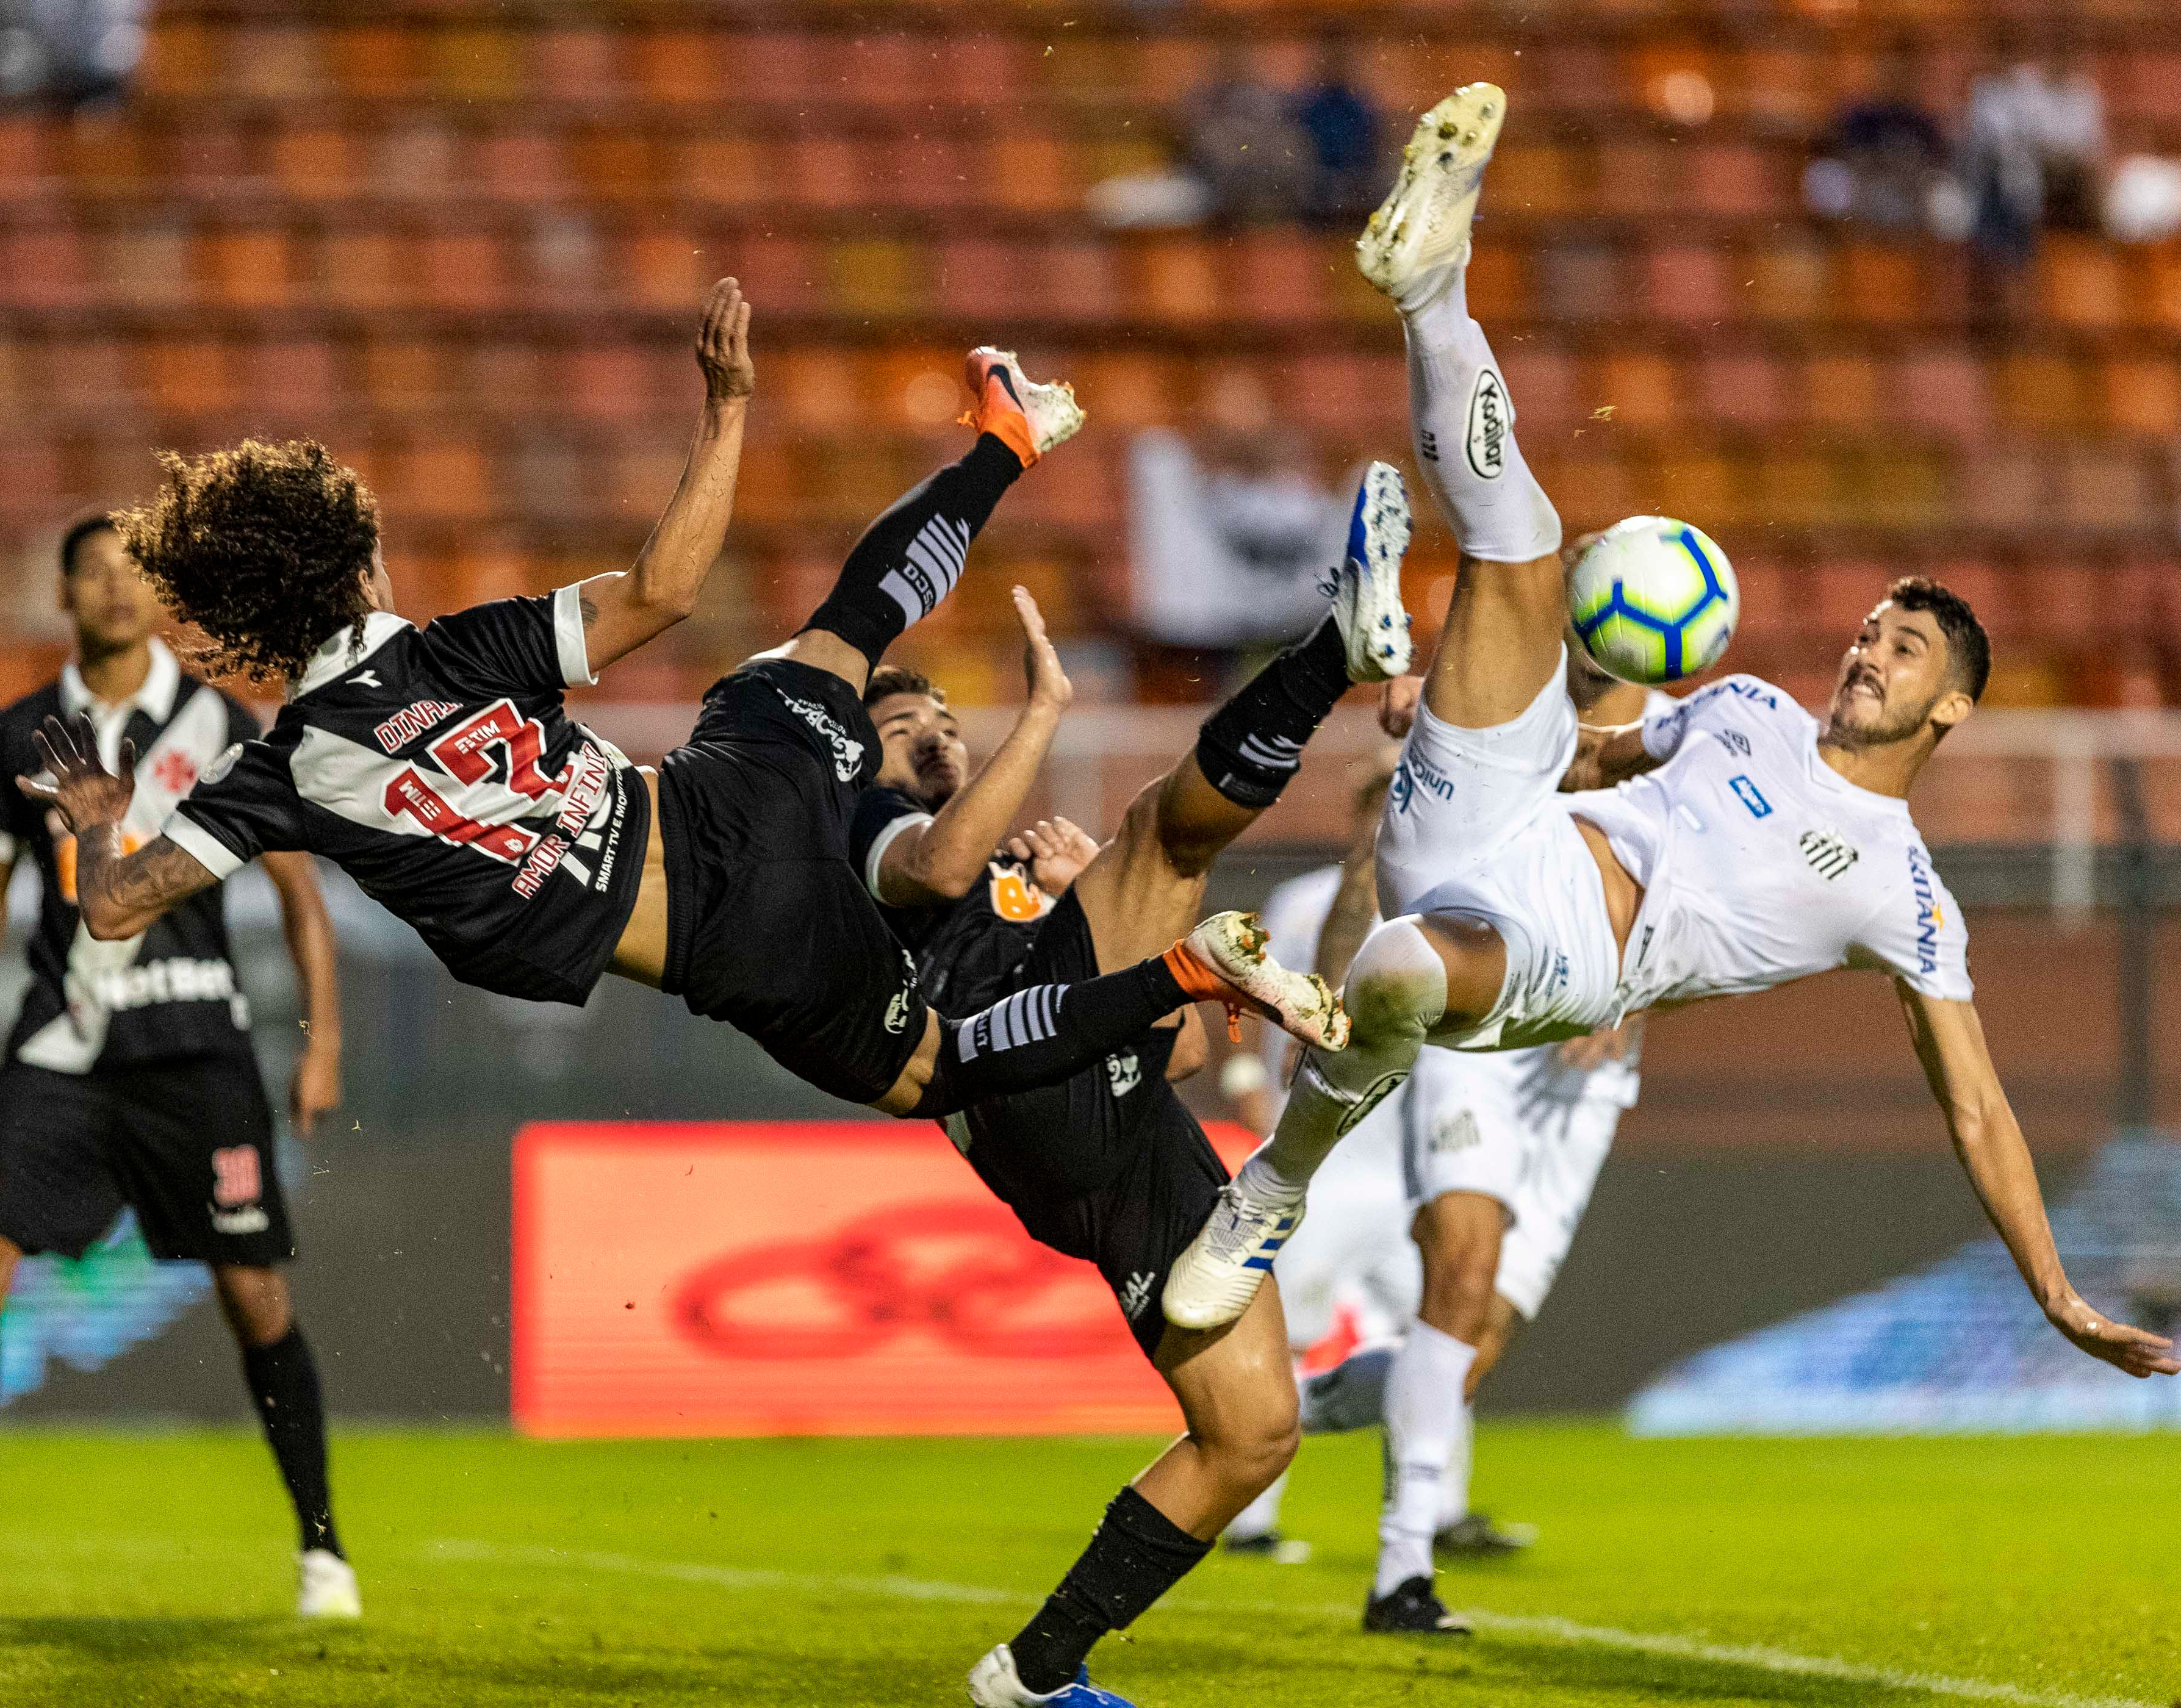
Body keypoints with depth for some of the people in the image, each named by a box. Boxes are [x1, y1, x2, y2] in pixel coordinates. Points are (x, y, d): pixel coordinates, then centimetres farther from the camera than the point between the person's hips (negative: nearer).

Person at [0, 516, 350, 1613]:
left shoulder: (217, 727, 1)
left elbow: (296, 887, 4)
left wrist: (323, 1040, -4)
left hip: (193, 1046, -2)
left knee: (256, 1299, -2)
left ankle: (322, 1545, 11)